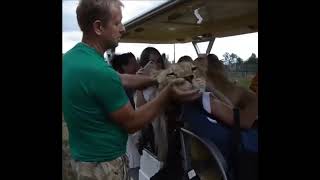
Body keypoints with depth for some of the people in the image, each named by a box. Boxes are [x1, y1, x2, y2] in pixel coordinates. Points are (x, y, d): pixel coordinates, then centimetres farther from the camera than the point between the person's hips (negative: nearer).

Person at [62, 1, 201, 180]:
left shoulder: (72, 56, -1)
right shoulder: (98, 71, -30)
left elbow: (121, 80, 7)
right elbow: (131, 123, -19)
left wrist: (158, 78, 6)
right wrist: (167, 96, -15)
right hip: (104, 164, -8)